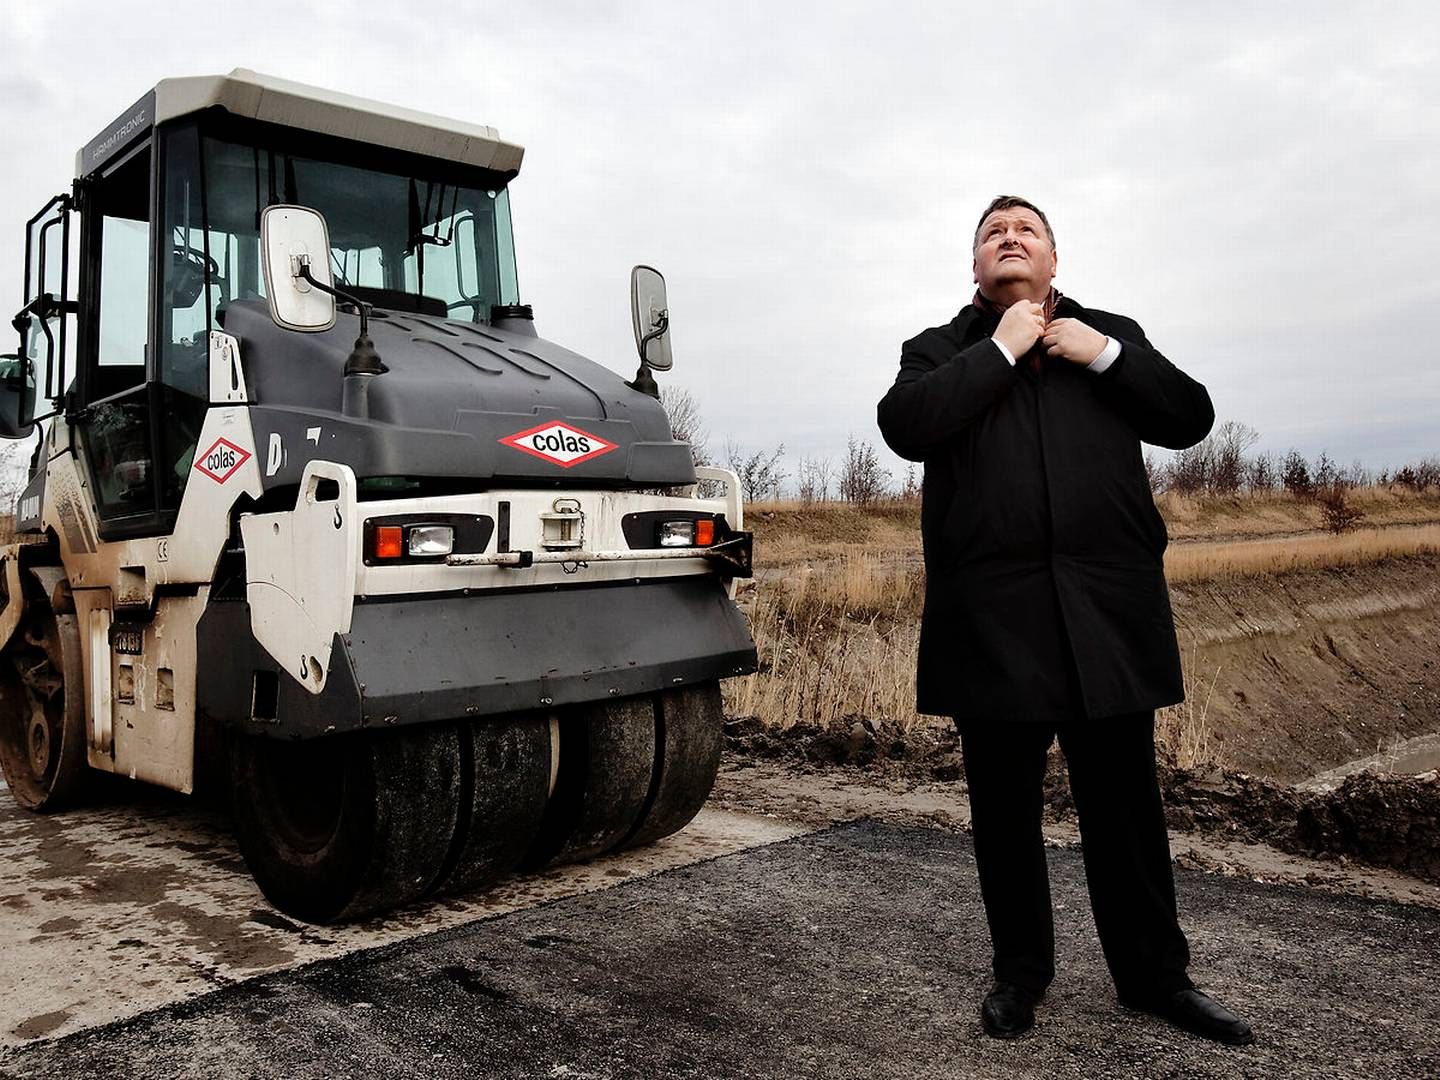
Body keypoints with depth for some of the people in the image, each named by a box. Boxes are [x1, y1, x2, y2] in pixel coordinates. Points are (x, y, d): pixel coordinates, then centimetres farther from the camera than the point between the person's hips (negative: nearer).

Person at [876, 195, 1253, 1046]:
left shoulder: (1111, 335, 17)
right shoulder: (941, 351, 11)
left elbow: (1191, 419, 7)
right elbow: (907, 425, -10)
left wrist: (1104, 357, -4)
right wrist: (1001, 348, -7)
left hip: (1109, 612, 1)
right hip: (994, 619, -1)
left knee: (1126, 805, 8)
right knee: (1005, 809, 9)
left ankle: (1156, 974, 25)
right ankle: (1022, 971, 27)